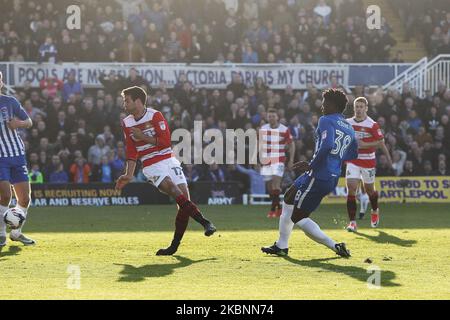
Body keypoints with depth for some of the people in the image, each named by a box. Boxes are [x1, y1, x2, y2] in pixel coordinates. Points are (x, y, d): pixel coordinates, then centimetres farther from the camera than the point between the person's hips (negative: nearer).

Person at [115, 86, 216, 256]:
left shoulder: (155, 116, -5)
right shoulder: (127, 123, 7)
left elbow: (165, 141, -12)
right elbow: (132, 152, 14)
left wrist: (142, 137, -12)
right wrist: (129, 175, 8)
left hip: (169, 161, -1)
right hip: (151, 167, 1)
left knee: (184, 199, -9)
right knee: (177, 194, -23)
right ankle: (205, 222, -21)